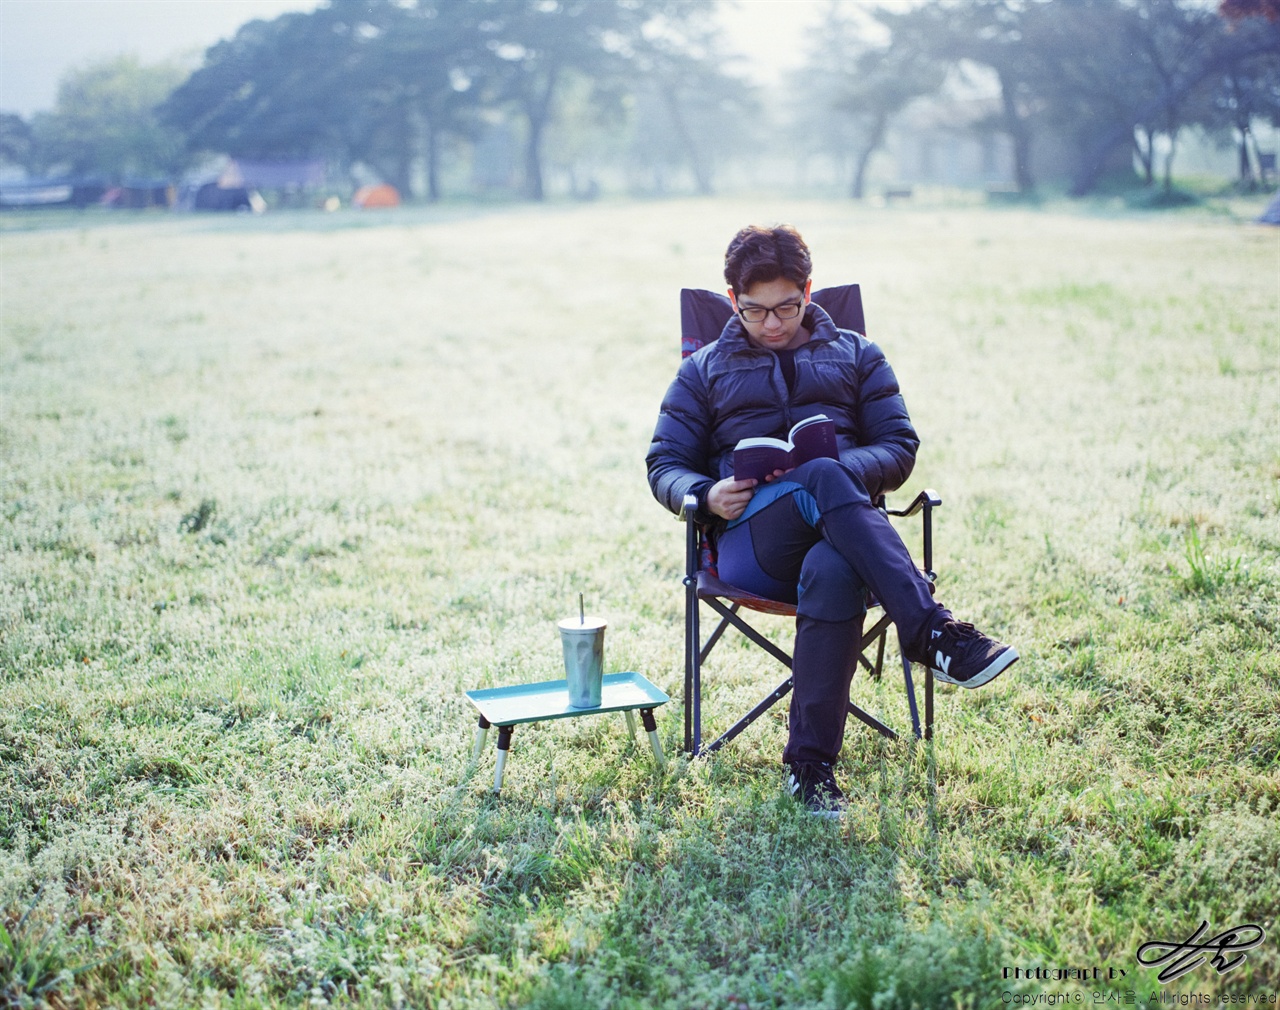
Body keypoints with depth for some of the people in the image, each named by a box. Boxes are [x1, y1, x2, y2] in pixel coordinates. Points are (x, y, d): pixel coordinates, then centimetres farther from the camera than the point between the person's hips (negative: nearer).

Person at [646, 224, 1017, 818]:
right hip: (751, 540, 0)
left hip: (842, 530, 1)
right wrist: (707, 496, -6)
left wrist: (842, 468, -8)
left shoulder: (856, 356, 25)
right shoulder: (704, 371, 26)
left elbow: (900, 447, 15)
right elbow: (665, 465, 19)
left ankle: (810, 764, -38)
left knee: (833, 572, -41)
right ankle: (931, 632, -46)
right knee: (827, 481, -38)